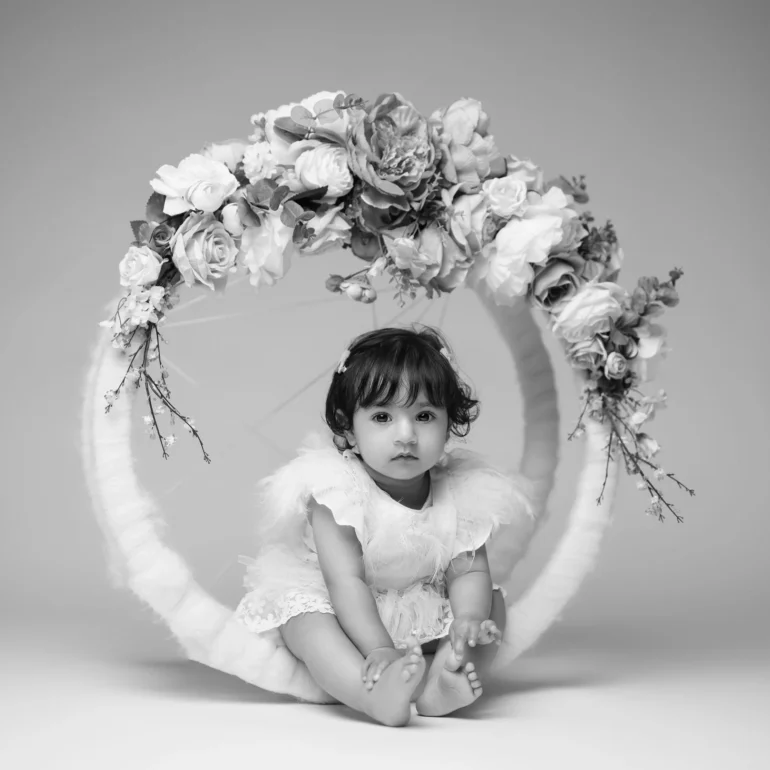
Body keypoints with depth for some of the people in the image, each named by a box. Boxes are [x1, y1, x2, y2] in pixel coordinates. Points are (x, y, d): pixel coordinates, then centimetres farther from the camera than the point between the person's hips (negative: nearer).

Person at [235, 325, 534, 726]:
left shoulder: (460, 494, -10)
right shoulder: (338, 491, -22)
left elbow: (468, 572, -11)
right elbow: (346, 580, -27)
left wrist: (468, 621, -33)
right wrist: (378, 649, -37)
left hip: (425, 623, 4)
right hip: (347, 617, -4)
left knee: (491, 603, -10)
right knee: (304, 614, -31)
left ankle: (438, 679, -32)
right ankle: (376, 695, -53)